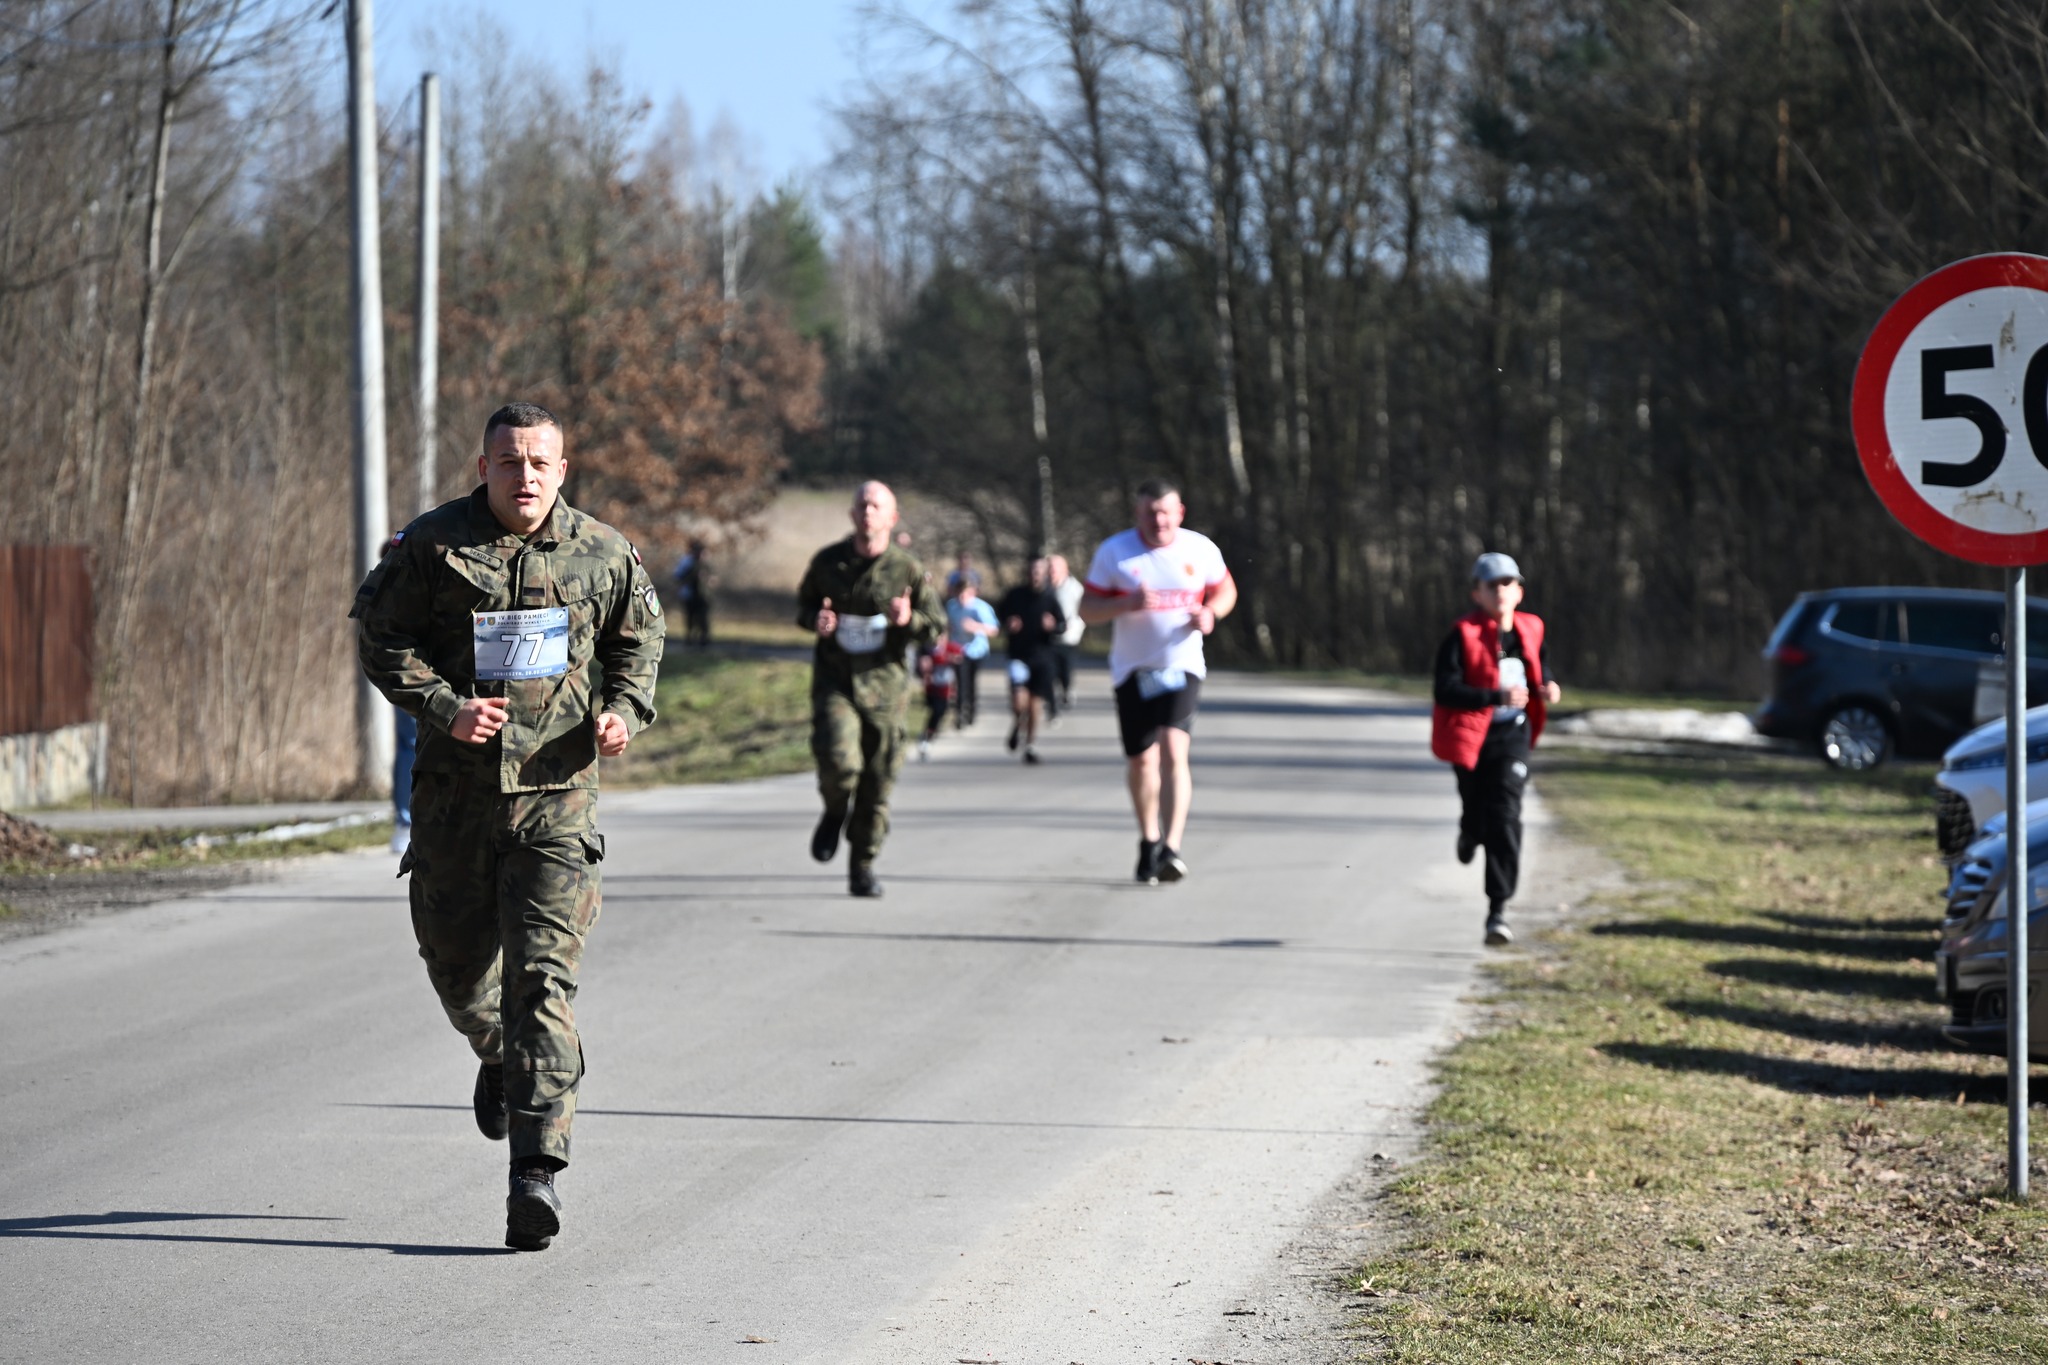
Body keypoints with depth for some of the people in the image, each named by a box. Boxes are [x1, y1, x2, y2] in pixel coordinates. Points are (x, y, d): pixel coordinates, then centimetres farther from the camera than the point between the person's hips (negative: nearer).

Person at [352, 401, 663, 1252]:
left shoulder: (601, 554, 3)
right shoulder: (432, 546, -2)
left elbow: (639, 637, 18)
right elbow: (380, 638, -1)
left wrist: (625, 710, 0)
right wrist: (444, 708, -16)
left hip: (556, 791, -1)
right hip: (455, 788, 1)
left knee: (545, 975, -10)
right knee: (457, 960, 11)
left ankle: (536, 1169, -14)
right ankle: (498, 1056, 47)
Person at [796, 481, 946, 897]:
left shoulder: (907, 569, -2)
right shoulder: (827, 562, 2)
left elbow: (937, 626, 5)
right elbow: (804, 603, 19)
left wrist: (909, 620, -17)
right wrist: (815, 619, -4)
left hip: (885, 684, 0)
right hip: (835, 680, 0)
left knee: (878, 783, 3)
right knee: (838, 758, -23)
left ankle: (862, 866, 20)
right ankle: (835, 811, 11)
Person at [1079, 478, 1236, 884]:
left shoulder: (1201, 550, 1)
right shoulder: (1114, 552, -2)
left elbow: (1225, 589, 17)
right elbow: (1087, 610, -2)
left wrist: (1210, 613, -6)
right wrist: (1128, 604, -22)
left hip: (1181, 668, -1)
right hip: (1133, 669, 1)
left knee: (1173, 752, -20)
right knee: (1141, 760, 9)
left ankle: (1172, 849, -26)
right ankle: (1149, 840, 33)